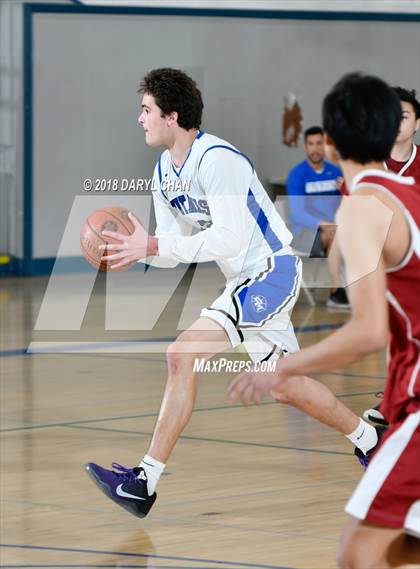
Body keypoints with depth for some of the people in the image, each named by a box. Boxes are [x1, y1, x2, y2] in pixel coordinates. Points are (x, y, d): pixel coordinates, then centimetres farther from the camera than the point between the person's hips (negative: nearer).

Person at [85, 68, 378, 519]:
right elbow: (175, 248, 10)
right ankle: (370, 440, 40)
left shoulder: (216, 160, -22)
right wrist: (136, 248, -12)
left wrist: (152, 246, -29)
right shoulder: (163, 172, 7)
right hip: (245, 280, 10)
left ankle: (145, 483, -22)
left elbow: (229, 239, -29)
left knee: (183, 355, -22)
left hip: (273, 270, -10)